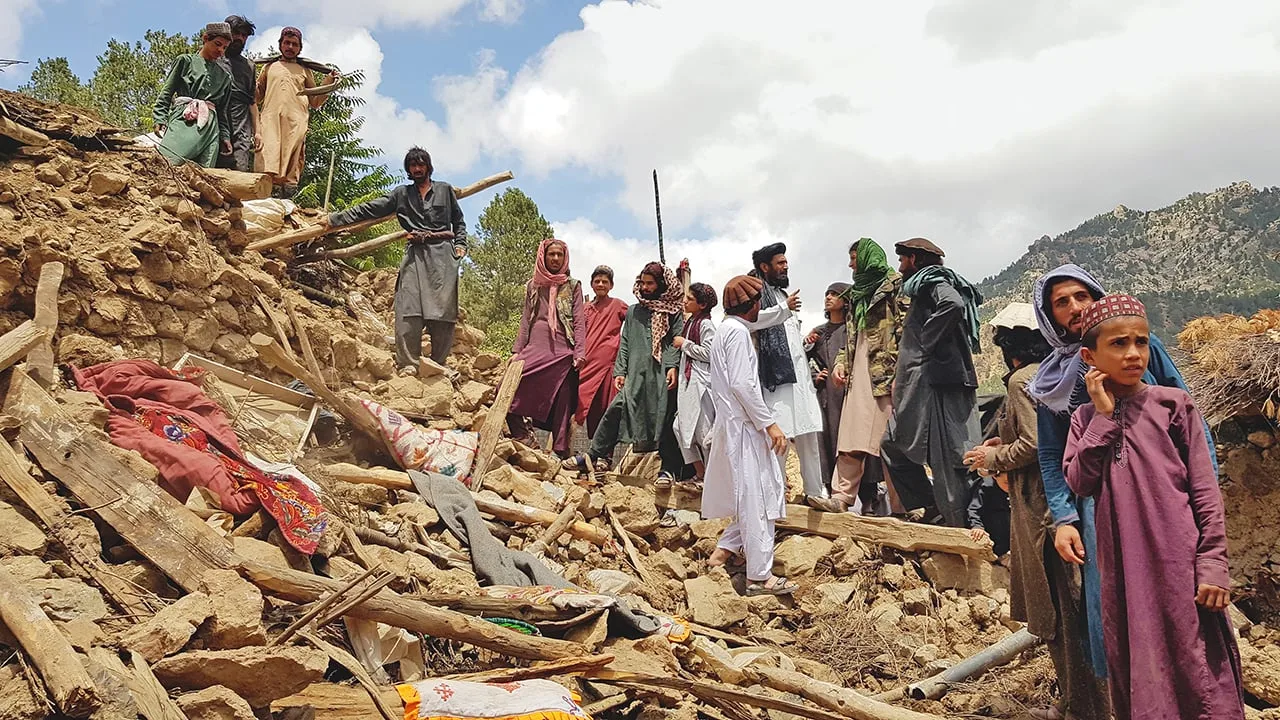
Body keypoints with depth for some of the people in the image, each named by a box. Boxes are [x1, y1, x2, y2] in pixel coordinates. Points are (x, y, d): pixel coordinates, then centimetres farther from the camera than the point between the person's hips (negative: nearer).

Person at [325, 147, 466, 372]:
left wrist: (460, 244, 6)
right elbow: (370, 209, 14)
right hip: (415, 253, 1)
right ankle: (408, 364, -14)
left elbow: (459, 221, 22)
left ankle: (438, 364, -4)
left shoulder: (445, 190, 17)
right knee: (408, 310, -13)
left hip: (442, 252, -1)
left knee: (443, 309, -8)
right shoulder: (401, 194, 18)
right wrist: (335, 219, 8)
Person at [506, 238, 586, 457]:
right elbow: (526, 320, 17)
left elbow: (579, 322, 4)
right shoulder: (533, 285, 16)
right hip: (535, 349, 3)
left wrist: (580, 353, -8)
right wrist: (517, 351, 9)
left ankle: (561, 453, 2)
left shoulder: (572, 286, 9)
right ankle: (524, 439, -8)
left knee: (561, 404, -3)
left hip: (562, 352, -2)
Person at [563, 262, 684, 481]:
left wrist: (673, 366, -16)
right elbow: (624, 344, 18)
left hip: (662, 375, -3)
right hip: (636, 373, 3)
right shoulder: (633, 312, 21)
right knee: (616, 409, -9)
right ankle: (596, 457, -4)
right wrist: (620, 371, 7)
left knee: (664, 418, -2)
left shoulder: (673, 312, 8)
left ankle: (669, 468, 7)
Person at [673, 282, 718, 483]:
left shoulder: (706, 324, -10)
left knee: (704, 430, -4)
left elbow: (707, 353, -17)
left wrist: (685, 344, -10)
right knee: (682, 426, 8)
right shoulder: (691, 322, 16)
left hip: (701, 382, -9)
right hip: (687, 380, 9)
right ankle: (700, 473, 17)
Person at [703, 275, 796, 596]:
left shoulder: (728, 329, 20)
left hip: (734, 423, 10)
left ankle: (725, 550, 17)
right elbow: (742, 384, -20)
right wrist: (770, 423, -18)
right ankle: (759, 576, -3)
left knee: (768, 491, 14)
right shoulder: (738, 331, -12)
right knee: (756, 499, -7)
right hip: (742, 425, -10)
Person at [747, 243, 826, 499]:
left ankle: (817, 490, 11)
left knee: (809, 432, 6)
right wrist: (785, 308, -14)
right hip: (776, 373, -9)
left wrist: (806, 342, 18)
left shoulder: (781, 293, 26)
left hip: (799, 373, 9)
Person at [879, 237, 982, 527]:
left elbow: (953, 304, -27)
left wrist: (927, 343, -18)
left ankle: (962, 532, -5)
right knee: (893, 447, 13)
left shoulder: (933, 280, -5)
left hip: (937, 384, -10)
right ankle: (930, 512, 14)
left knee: (946, 459, -8)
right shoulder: (924, 287, 23)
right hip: (922, 386, 10)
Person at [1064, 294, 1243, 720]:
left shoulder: (1172, 405, -2)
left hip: (1178, 562, -3)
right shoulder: (1087, 418, 7)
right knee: (1136, 671, 12)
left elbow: (1205, 490, -2)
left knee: (1196, 667, 3)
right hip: (1123, 566, 3)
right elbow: (1079, 483, -8)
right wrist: (1104, 415, -9)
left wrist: (1212, 565, -7)